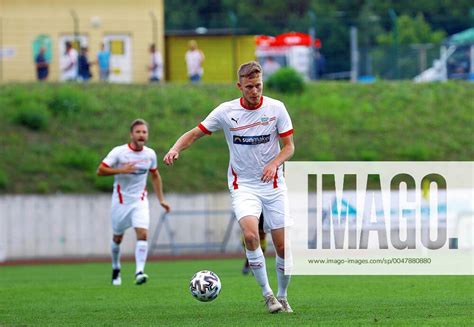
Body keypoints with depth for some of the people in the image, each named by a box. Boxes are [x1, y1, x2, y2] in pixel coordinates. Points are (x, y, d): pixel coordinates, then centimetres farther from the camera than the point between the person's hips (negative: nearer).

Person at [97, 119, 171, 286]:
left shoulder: (150, 154, -1)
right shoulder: (119, 152, -12)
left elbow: (155, 176, 16)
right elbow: (100, 170, -14)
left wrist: (161, 199, 13)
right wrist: (121, 170, -27)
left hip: (140, 201, 2)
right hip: (121, 201, -2)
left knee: (143, 234, -20)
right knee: (117, 238, 12)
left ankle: (139, 272, -24)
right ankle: (116, 268, 37)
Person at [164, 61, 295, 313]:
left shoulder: (276, 108, -4)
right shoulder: (226, 112, -5)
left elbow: (289, 146, 1)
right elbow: (195, 133, 2)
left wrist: (274, 164, -18)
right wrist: (176, 148, -18)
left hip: (273, 185, 1)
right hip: (243, 186, -1)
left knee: (283, 246, -2)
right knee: (250, 234, -26)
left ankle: (282, 297, 21)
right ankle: (266, 294, -14)